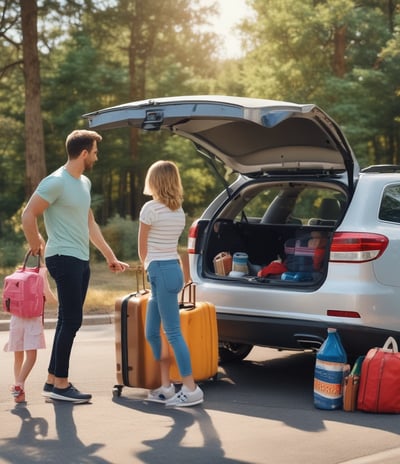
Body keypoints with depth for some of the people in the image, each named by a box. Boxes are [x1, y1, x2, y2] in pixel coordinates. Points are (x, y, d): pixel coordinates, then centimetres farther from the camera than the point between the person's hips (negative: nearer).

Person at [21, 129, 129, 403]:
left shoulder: (84, 183, 16)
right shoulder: (57, 182, -13)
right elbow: (28, 215, -14)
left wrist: (110, 256, 24)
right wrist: (36, 247, -6)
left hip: (81, 261, 9)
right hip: (64, 259, -9)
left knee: (69, 321, 11)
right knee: (71, 321, -9)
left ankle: (54, 381, 17)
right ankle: (59, 383, -2)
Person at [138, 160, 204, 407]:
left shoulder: (151, 208, -10)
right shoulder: (179, 211, 11)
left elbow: (143, 247, 1)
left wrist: (147, 265, 19)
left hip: (161, 271, -8)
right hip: (173, 267, 8)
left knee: (173, 333, -7)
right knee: (152, 333, 12)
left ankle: (191, 389, -7)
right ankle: (166, 387, 15)